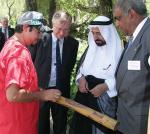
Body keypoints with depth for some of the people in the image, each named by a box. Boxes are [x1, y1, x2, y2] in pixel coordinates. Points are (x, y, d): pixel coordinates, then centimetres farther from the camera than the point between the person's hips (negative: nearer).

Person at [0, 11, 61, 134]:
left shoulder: (11, 45, 8)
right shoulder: (19, 52, -24)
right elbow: (13, 95, -32)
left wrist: (37, 90, 12)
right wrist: (42, 94, -20)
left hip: (13, 118, 10)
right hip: (16, 124, -10)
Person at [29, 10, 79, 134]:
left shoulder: (73, 43, -1)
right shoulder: (41, 39, -9)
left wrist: (65, 81, 5)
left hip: (62, 89, 2)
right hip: (41, 87, -2)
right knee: (41, 124, 10)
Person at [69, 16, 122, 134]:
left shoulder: (119, 51, -10)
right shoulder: (91, 48, 11)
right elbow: (81, 69, 18)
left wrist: (105, 86, -22)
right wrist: (81, 78, -3)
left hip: (106, 102, -5)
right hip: (85, 99, 6)